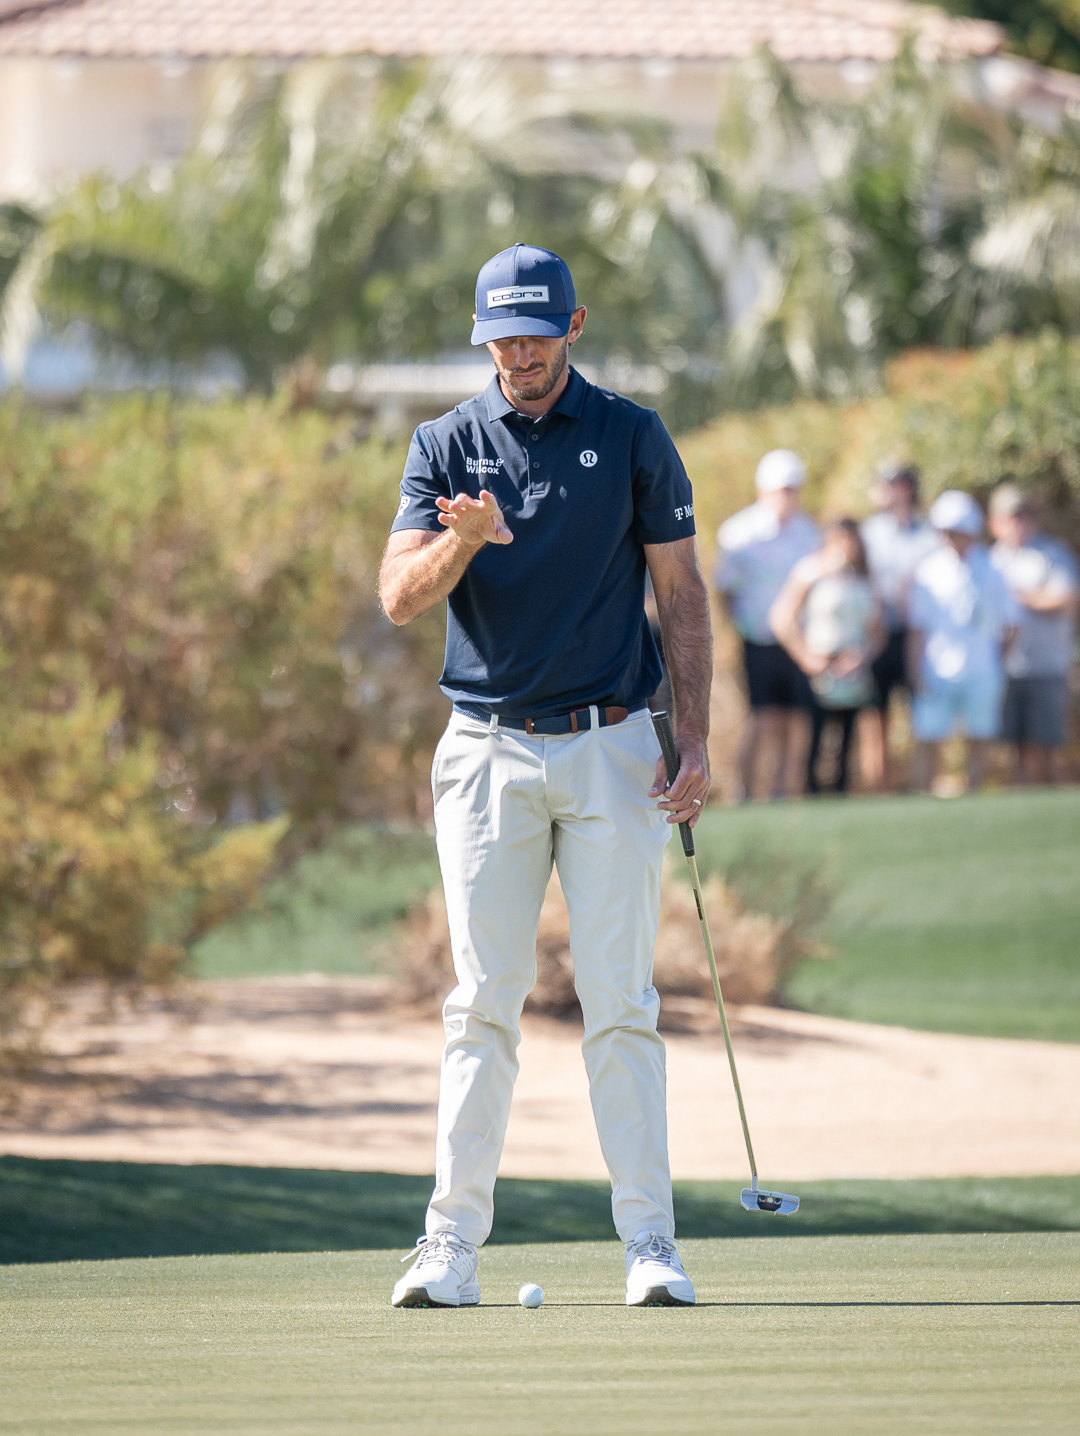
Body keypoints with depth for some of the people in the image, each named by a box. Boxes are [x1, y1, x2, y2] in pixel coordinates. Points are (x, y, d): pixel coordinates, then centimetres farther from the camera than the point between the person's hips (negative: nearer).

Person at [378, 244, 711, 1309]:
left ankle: (649, 1242, 0)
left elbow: (681, 593, 6)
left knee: (620, 1005, -2)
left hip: (611, 747, -1)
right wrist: (462, 541, -26)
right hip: (487, 750, 1)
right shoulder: (446, 446, 5)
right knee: (482, 1006, -1)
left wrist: (695, 741, -2)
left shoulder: (633, 439, 4)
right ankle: (452, 1247, -1)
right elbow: (400, 598, -5)